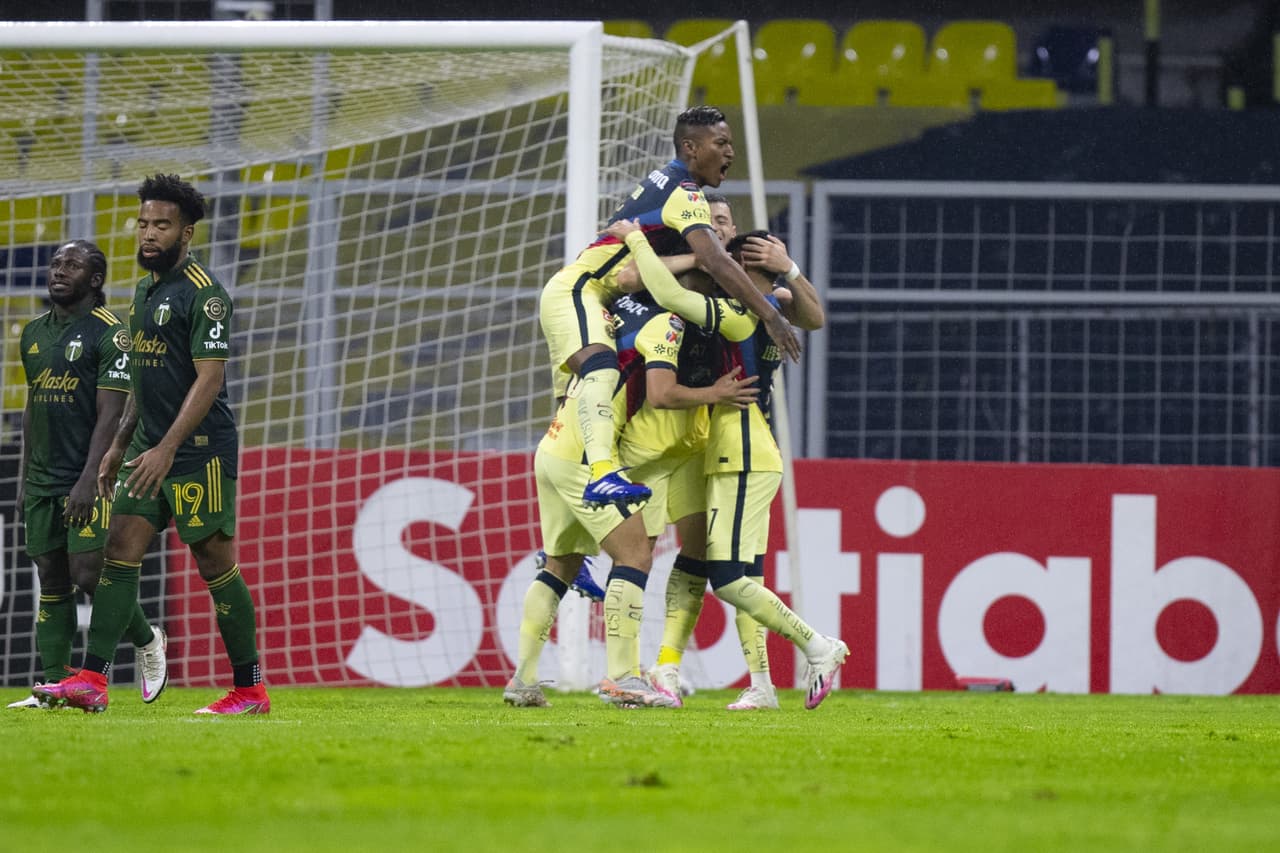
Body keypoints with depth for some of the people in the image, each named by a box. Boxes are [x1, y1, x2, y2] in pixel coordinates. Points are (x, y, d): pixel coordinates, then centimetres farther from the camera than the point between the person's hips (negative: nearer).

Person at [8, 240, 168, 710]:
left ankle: (147, 640, 14)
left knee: (88, 573, -12)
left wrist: (88, 481, -21)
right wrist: (25, 476, 16)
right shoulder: (34, 333, 14)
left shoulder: (109, 333, -8)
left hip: (88, 479, -7)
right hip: (43, 478, 7)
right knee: (52, 581, 4)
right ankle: (52, 686, 4)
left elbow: (110, 414, -14)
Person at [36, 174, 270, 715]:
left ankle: (250, 691, 5)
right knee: (120, 552, -2)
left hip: (200, 449, -8)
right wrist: (120, 444, 21)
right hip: (152, 447, 8)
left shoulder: (202, 294, -12)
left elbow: (209, 379, -18)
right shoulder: (145, 290, 16)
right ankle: (90, 681, -8)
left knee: (216, 565, -3)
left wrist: (166, 449, -24)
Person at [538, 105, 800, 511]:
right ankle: (602, 474, -60)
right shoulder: (683, 193, -13)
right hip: (575, 290, -12)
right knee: (601, 367, -36)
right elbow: (714, 262, -26)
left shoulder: (666, 182, 19)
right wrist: (770, 315, -27)